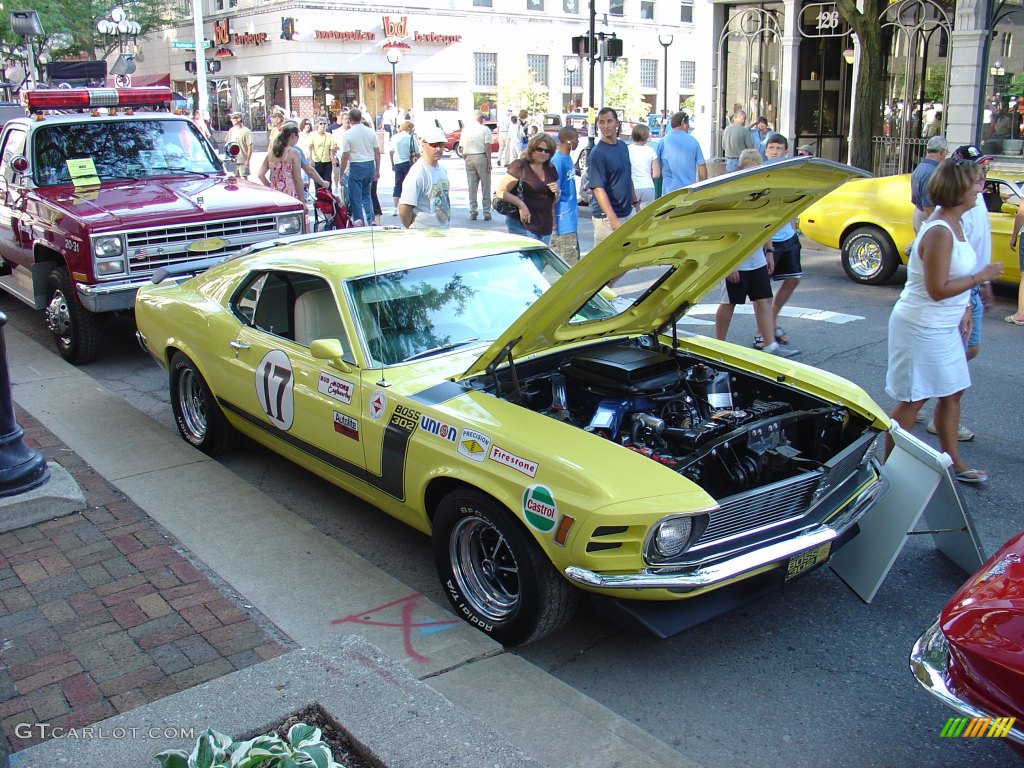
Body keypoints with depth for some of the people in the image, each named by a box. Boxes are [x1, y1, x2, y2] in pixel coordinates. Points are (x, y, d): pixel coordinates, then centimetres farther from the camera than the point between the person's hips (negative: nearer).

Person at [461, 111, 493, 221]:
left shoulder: (465, 129, 7)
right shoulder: (485, 129, -5)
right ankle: (486, 212, 3)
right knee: (485, 186, 3)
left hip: (469, 158, 4)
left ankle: (472, 212, 8)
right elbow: (487, 147, -10)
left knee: (472, 187, 9)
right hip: (481, 157, -4)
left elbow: (462, 147, 8)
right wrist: (489, 162, -7)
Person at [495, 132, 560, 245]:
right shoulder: (519, 166, -5)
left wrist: (556, 192, 1)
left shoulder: (551, 170, 15)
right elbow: (501, 192, -12)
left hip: (545, 227, 7)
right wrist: (520, 204, -24)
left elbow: (554, 201, 24)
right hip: (522, 224, -7)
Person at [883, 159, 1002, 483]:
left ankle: (954, 463, 30)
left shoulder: (953, 224, 7)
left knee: (952, 393, 17)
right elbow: (937, 289, -25)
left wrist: (964, 308, 14)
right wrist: (980, 277, -16)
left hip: (944, 327, 10)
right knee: (911, 400, 0)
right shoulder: (939, 232, -23)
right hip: (922, 327, -10)